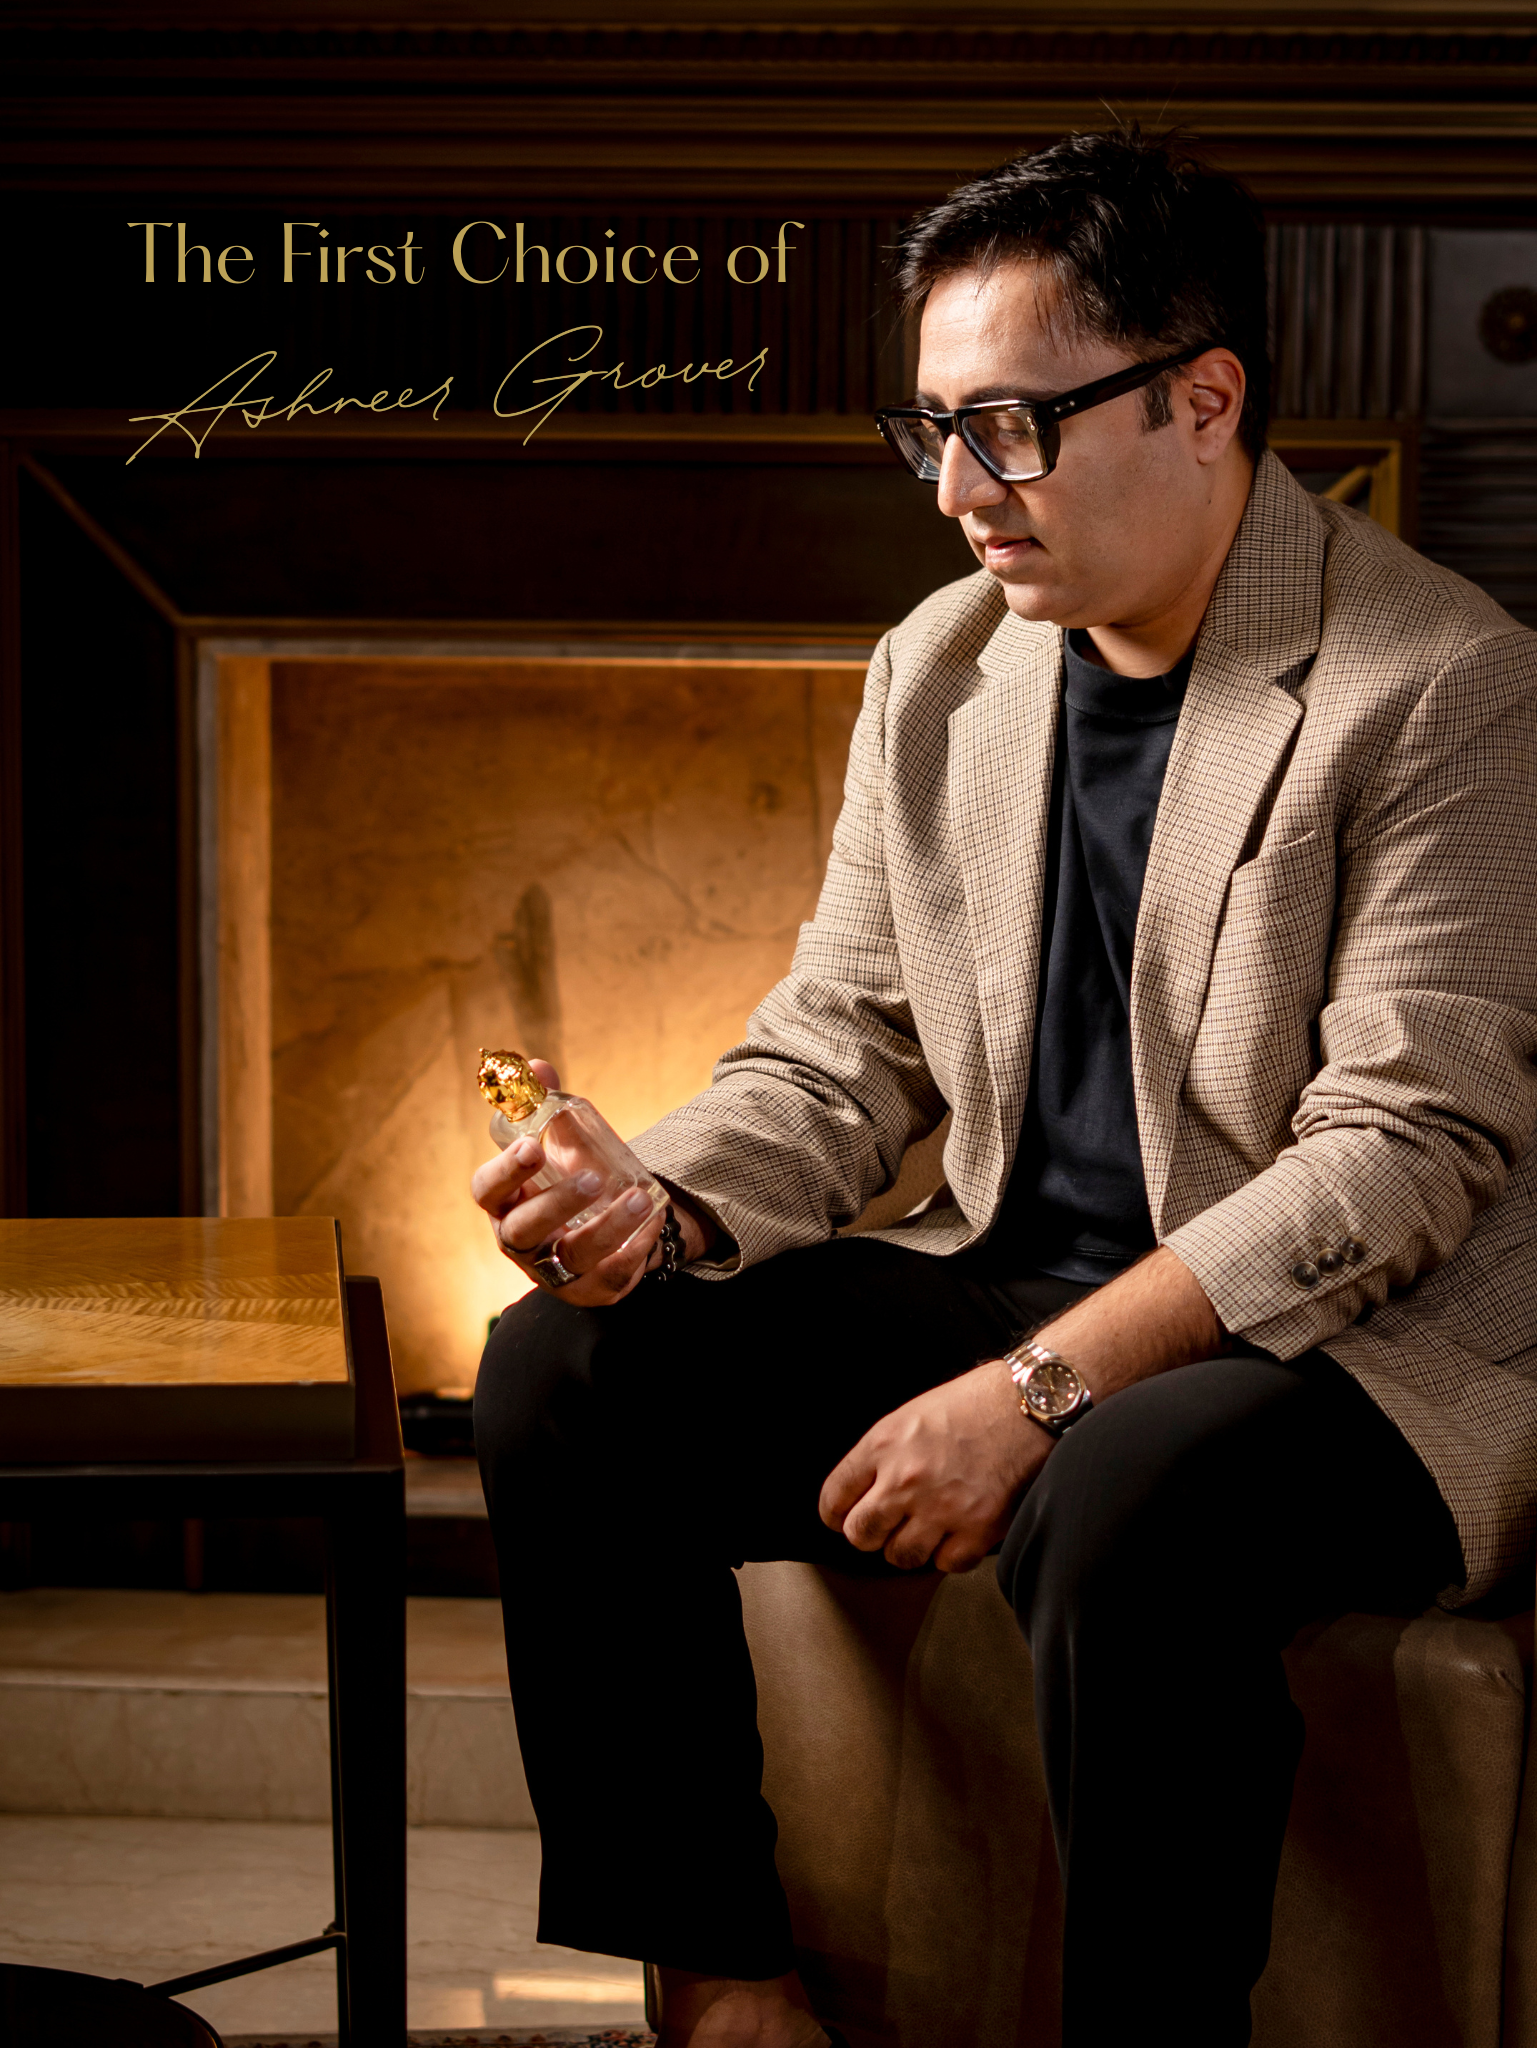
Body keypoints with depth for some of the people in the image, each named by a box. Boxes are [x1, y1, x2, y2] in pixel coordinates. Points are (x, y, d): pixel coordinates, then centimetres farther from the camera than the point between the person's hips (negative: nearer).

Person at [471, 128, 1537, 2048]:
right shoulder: (936, 674, 7)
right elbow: (840, 1054, 11)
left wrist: (1038, 1392, -25)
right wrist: (663, 1204, -12)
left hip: (1371, 1351, -6)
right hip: (1018, 1285, 7)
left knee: (1119, 1506, -38)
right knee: (567, 1371, -8)